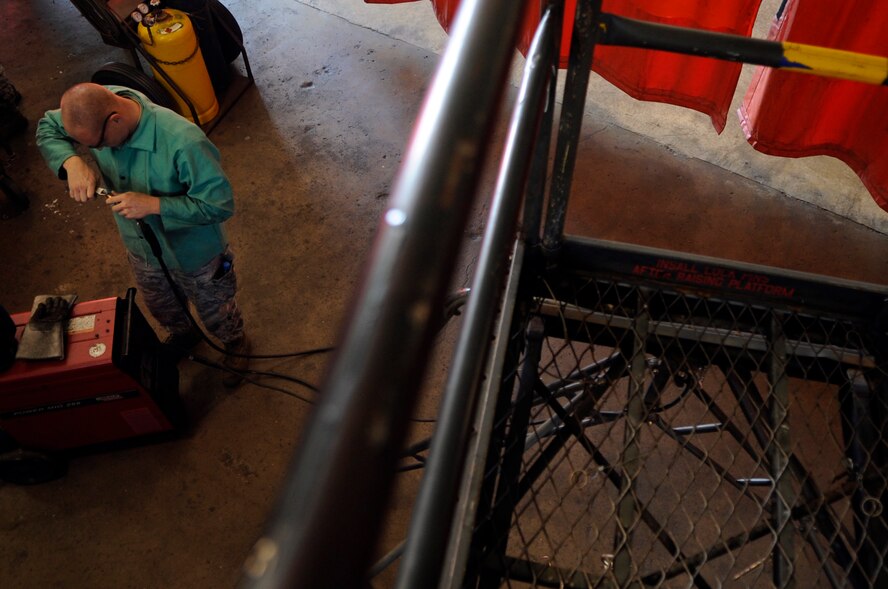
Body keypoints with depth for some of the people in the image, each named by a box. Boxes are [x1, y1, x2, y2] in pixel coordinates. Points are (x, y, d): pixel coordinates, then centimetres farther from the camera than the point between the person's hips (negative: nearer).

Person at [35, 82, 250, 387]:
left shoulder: (184, 142, -41)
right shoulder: (94, 110, -22)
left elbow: (220, 204, -33)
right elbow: (47, 128, -4)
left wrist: (153, 205, -39)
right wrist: (71, 162, -26)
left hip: (193, 253, -6)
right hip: (141, 247, 6)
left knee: (214, 311, 24)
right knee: (160, 307, 34)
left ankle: (236, 343, 57)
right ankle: (183, 335, 67)